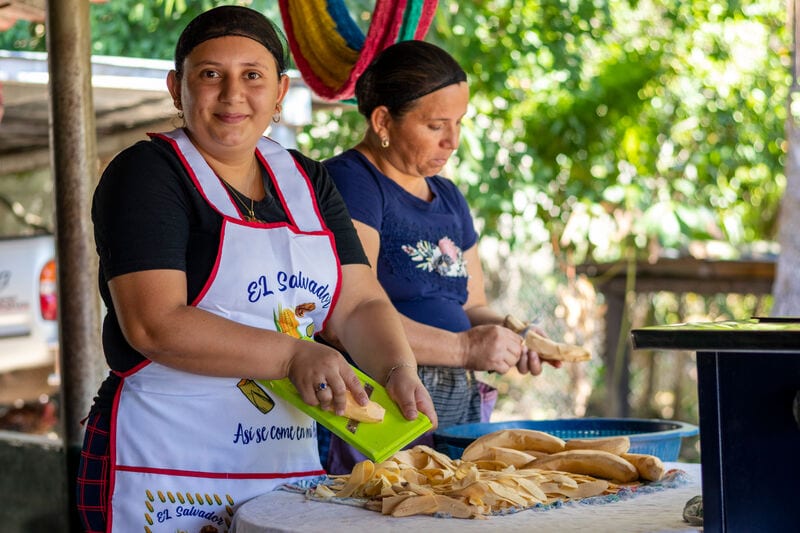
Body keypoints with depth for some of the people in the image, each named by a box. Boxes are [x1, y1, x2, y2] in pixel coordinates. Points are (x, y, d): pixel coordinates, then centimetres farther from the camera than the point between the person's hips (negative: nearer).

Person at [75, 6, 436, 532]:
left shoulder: (308, 182, 11)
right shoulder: (147, 174, -8)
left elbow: (361, 302, 6)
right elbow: (155, 324, -19)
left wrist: (398, 369, -14)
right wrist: (293, 357, -24)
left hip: (292, 462, 6)